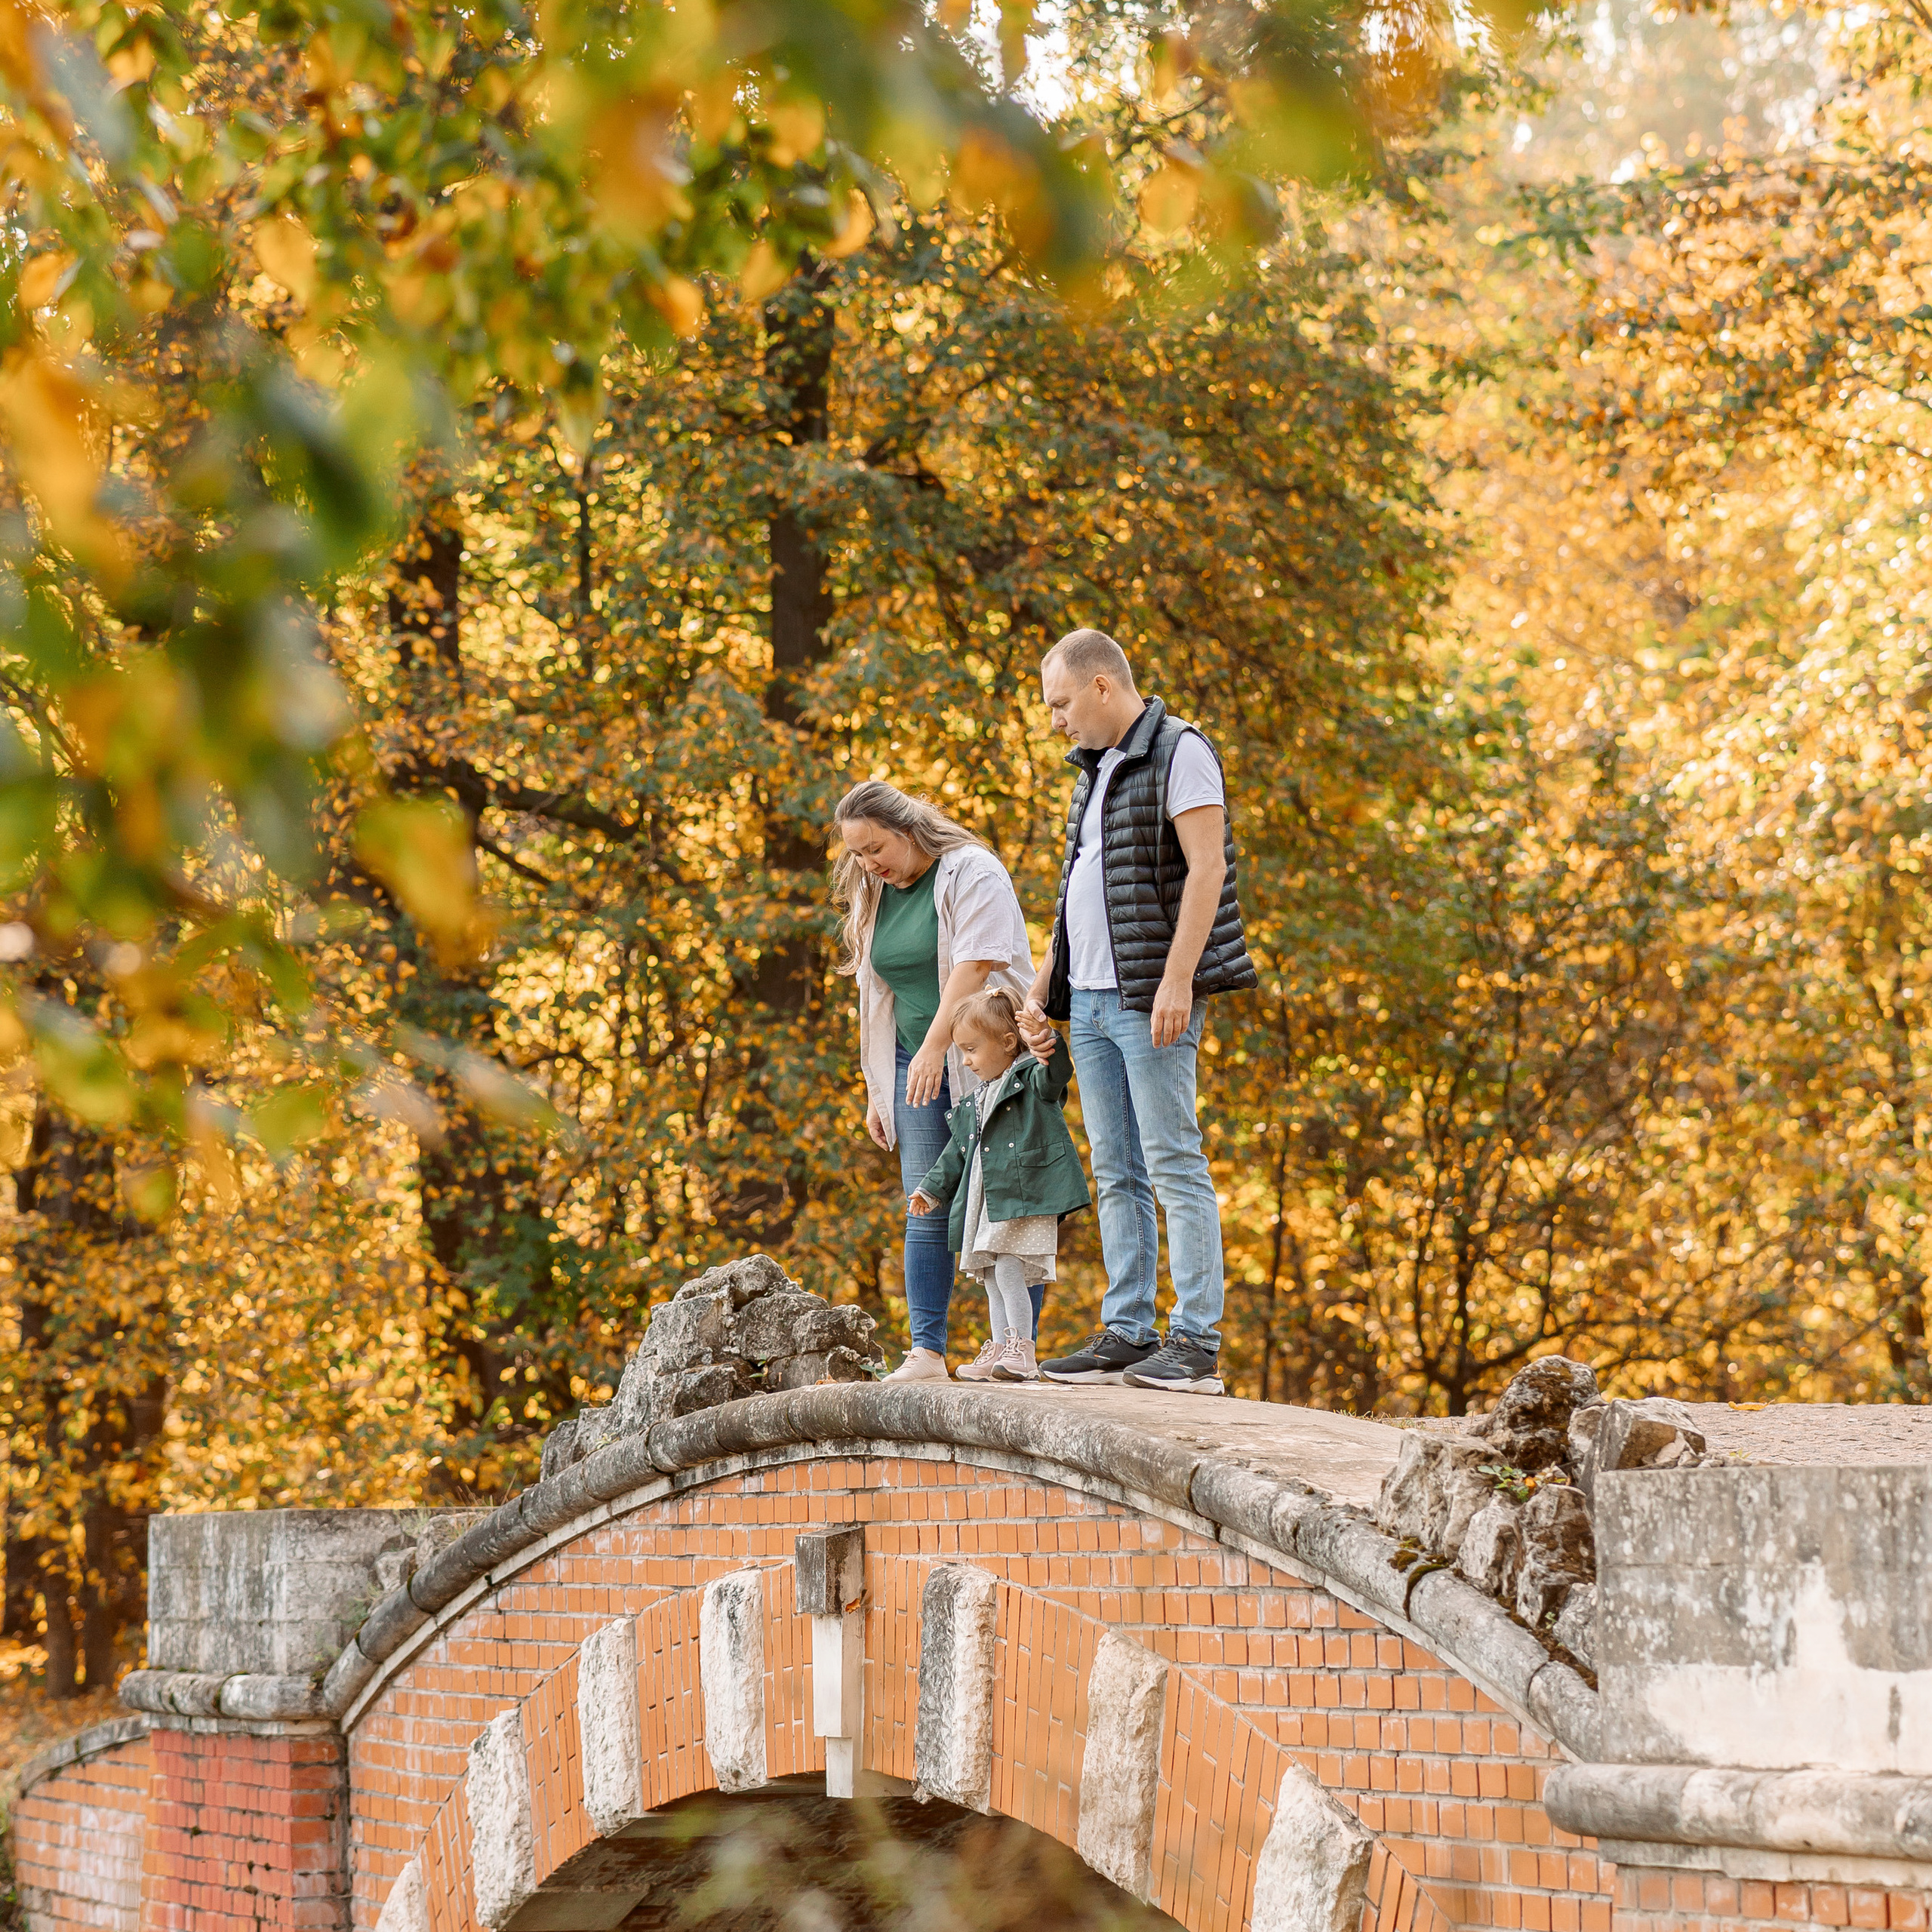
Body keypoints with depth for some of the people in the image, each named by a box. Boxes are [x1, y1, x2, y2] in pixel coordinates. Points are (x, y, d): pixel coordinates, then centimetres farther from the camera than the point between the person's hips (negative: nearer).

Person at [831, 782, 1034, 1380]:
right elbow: (875, 999, 16)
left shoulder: (971, 872, -6)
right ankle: (926, 1352, -4)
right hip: (915, 1066, 6)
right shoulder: (873, 897, 14)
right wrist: (875, 1089, 12)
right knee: (926, 1211, -1)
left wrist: (937, 1046, -22)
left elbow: (975, 965, -17)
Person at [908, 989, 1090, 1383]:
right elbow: (956, 1153, 29)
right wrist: (933, 1190, 29)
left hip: (1025, 1198, -9)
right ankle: (1000, 1351, 13)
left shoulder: (1032, 1080, -2)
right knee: (992, 1278, 9)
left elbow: (1057, 1073, -25)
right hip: (986, 1203, 9)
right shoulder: (973, 1106, 22)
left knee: (1009, 1270, -16)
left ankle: (1021, 1351, -15)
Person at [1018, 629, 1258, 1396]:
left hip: (1151, 998, -9)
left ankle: (1196, 1344, -11)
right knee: (1116, 1173, 7)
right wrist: (1040, 989, 21)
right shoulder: (1097, 771, 20)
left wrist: (1177, 980, -22)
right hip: (1090, 1001, 9)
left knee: (1174, 1165, -10)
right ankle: (1126, 1333, 9)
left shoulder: (1179, 751, -6)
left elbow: (1206, 869, -15)